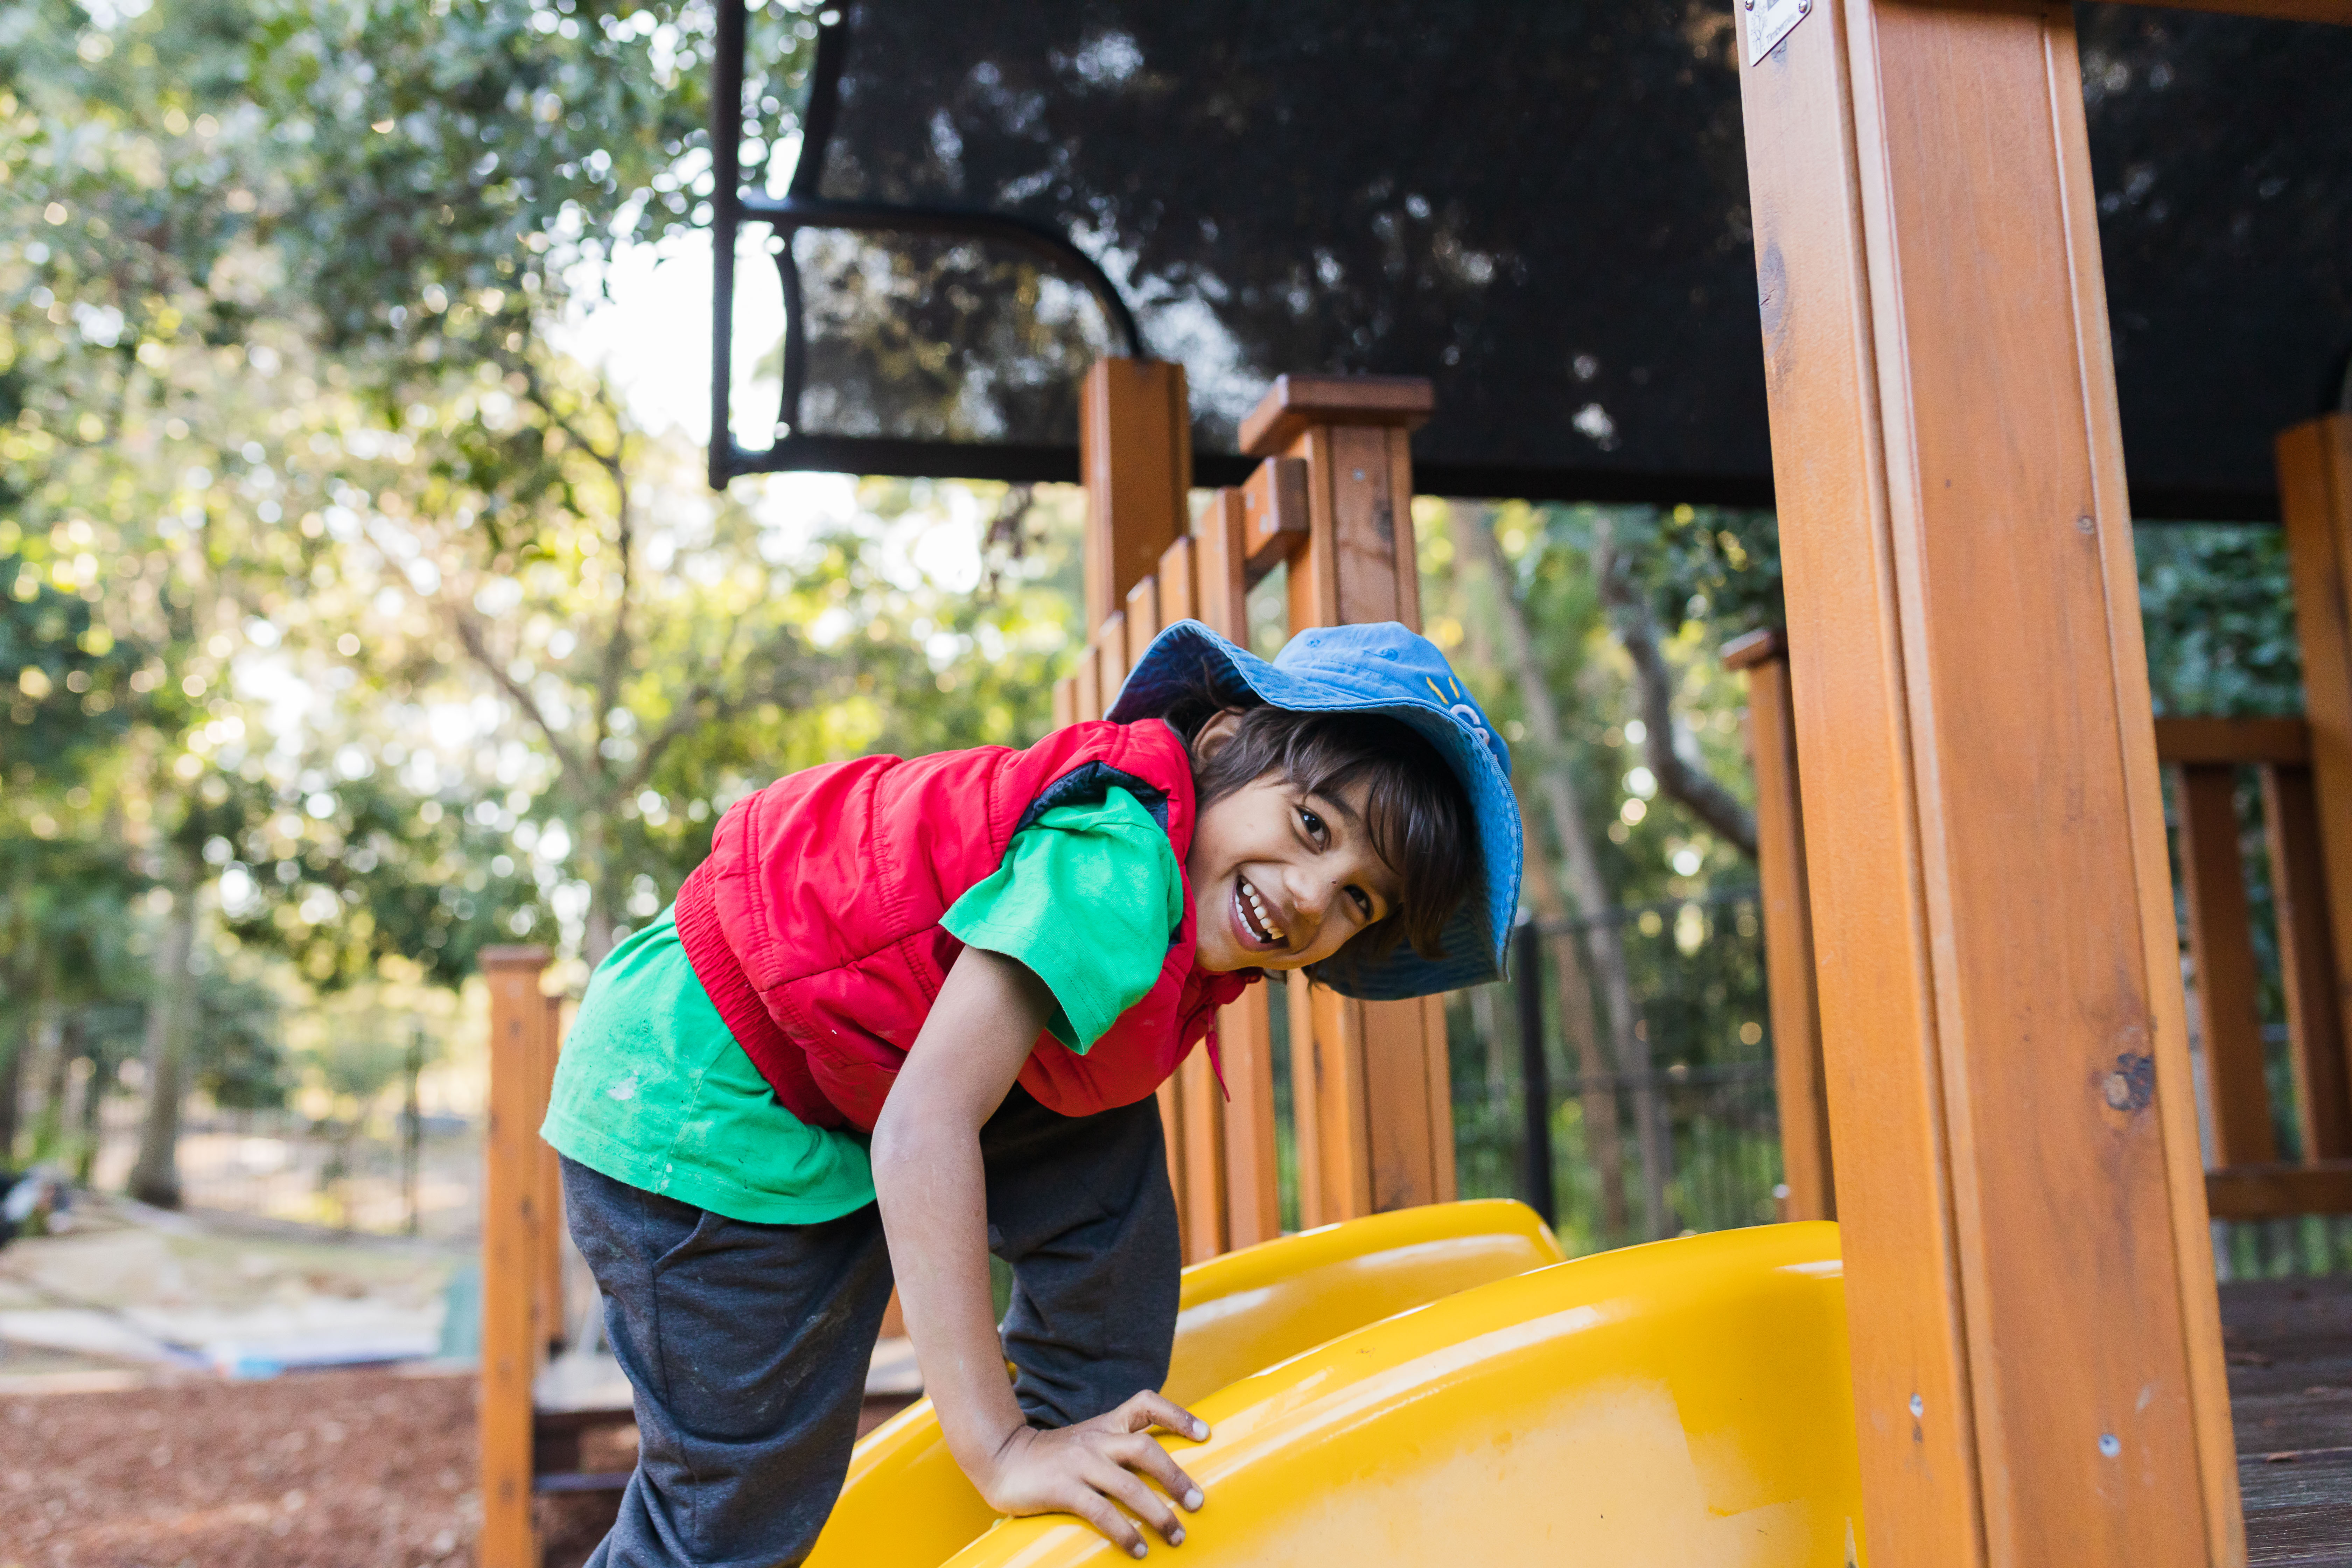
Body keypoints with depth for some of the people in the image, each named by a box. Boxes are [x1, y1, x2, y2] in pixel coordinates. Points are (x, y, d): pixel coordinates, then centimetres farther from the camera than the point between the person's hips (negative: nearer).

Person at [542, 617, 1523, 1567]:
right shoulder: (1120, 865, -29)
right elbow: (922, 1122, -37)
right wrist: (999, 1447, -38)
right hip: (694, 1110, -8)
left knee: (1106, 1167, -3)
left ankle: (1085, 1435, 10)